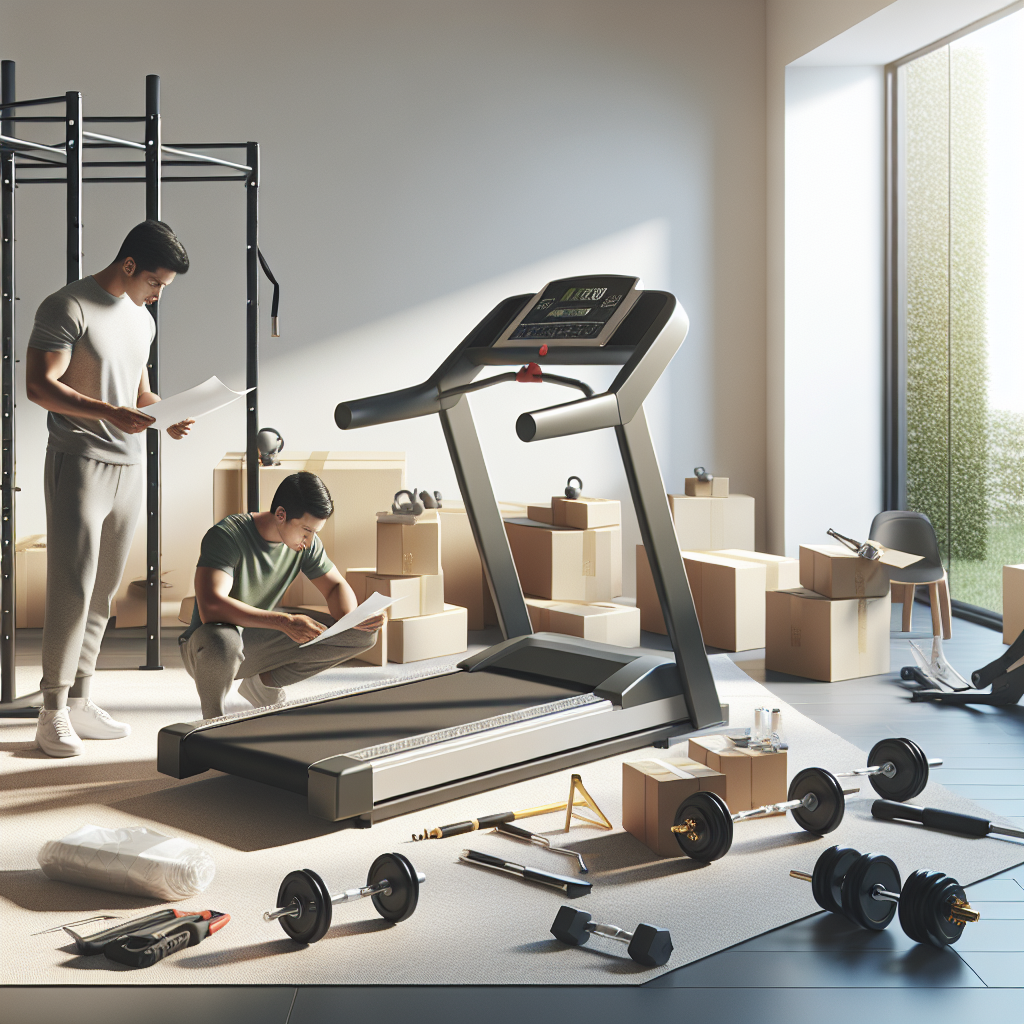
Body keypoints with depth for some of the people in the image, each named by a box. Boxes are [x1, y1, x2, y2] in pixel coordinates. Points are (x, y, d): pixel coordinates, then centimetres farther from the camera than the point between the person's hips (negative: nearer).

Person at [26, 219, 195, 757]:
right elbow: (40, 386, -16)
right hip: (79, 464, -7)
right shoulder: (67, 307, -8)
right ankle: (53, 712, -3)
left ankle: (80, 701, 15)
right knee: (72, 588, -9)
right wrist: (110, 413, -26)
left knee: (104, 592, 8)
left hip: (129, 465, 8)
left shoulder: (142, 319, 17)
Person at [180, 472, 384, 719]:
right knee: (222, 643, -45)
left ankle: (264, 683, 8)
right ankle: (213, 720, -11)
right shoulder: (226, 536, -26)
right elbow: (210, 607, -38)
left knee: (364, 635, -7)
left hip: (259, 639, 6)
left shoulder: (307, 544, -7)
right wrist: (283, 621, -46)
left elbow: (336, 587, 5)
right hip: (206, 643, -6)